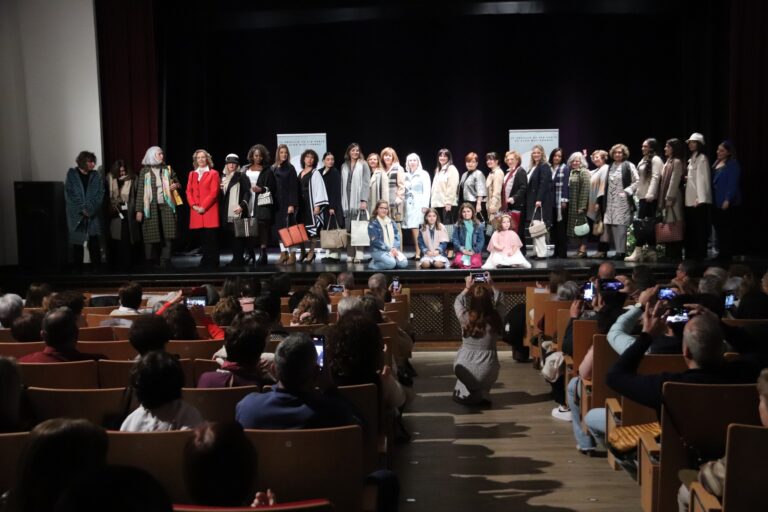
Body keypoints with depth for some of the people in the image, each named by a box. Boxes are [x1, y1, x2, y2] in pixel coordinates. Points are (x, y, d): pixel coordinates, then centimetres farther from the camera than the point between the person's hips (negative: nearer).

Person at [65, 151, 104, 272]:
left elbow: (100, 194, 0)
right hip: (76, 214, -1)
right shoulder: (71, 174, 3)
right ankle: (78, 269, 9)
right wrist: (82, 210, -10)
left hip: (93, 214, 1)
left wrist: (90, 209, -12)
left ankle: (96, 268, 1)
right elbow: (69, 194, -3)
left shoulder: (96, 176, 7)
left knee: (94, 242, -4)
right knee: (77, 242, 2)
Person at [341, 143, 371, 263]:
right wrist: (342, 201, 8)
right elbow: (342, 184, 15)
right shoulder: (344, 166, 15)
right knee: (348, 229, 0)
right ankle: (350, 255, 2)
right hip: (347, 201, 3)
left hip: (359, 201, -3)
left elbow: (366, 183, -2)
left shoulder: (363, 165, 4)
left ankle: (358, 255, -8)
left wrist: (364, 200, -12)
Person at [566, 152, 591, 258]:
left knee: (580, 226, -7)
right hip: (572, 205, 8)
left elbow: (585, 190, -15)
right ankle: (580, 248, 13)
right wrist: (567, 202, 12)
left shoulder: (584, 172, -7)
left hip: (580, 205, -8)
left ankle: (583, 250, -4)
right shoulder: (572, 172, 16)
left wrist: (582, 206, -20)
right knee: (575, 226, 8)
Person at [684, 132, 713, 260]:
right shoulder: (692, 158, 19)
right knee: (690, 228, 9)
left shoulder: (702, 158, -7)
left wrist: (700, 198, -20)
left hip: (699, 199, -9)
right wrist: (686, 178, 5)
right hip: (690, 199, 9)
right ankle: (691, 254, 14)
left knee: (699, 228, -5)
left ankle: (700, 254, -1)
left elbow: (702, 178, -15)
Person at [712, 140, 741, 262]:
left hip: (728, 203, -8)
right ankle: (722, 252, 15)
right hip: (717, 202, 8)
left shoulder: (733, 165, -9)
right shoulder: (717, 163, 14)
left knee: (728, 229, -2)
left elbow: (733, 184, -14)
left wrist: (727, 200, -18)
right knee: (719, 228, 9)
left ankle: (728, 254, 4)